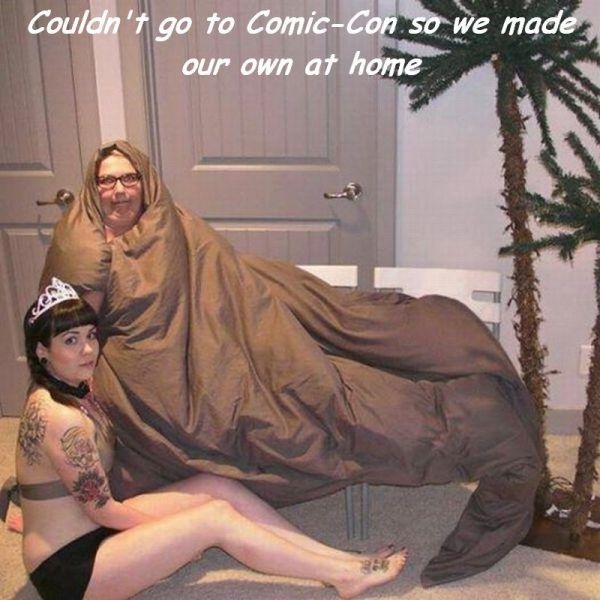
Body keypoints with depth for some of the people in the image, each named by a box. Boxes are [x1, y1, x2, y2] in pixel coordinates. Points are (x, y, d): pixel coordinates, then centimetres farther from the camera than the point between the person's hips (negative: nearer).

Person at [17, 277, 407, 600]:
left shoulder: (77, 387, 2)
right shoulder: (60, 418, -26)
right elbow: (101, 510, -20)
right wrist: (178, 530, -7)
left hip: (92, 530, 9)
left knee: (216, 487, -4)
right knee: (217, 518, -18)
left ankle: (339, 559, -2)